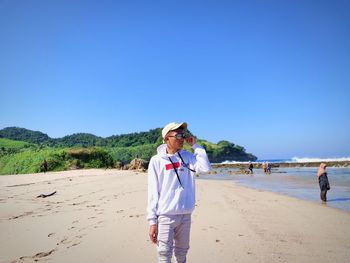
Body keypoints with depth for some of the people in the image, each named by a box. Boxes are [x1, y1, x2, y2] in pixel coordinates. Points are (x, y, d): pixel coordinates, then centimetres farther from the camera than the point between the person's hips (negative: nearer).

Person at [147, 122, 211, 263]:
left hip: (185, 214, 4)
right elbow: (153, 193, -6)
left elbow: (205, 168, -10)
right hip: (166, 215, -3)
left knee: (182, 251, 17)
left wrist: (195, 145, -4)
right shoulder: (157, 160, -5)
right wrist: (152, 220, -8)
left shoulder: (187, 156, 5)